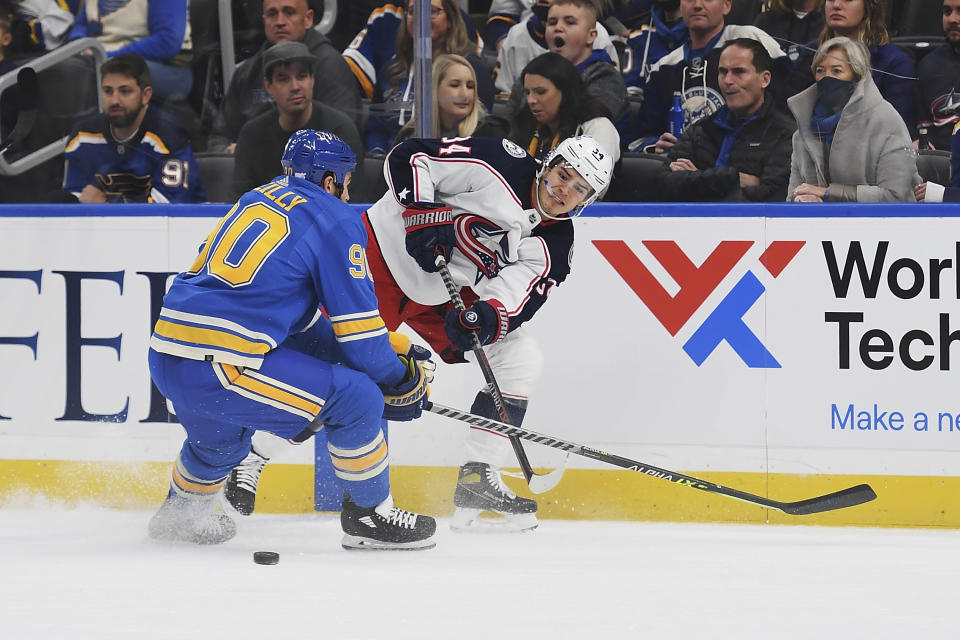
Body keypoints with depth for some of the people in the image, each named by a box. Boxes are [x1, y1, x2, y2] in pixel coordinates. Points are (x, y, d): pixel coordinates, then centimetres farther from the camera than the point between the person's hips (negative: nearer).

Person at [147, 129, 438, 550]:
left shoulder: (256, 200, 25)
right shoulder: (334, 220, 0)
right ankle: (368, 515, 10)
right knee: (356, 397, -2)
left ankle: (180, 515, 58)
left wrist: (390, 348, 31)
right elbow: (357, 324, -1)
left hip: (165, 355, 9)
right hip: (217, 367, -9)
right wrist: (404, 380, 14)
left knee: (223, 433, 39)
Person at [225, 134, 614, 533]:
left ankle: (477, 482, 0)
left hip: (442, 298, 6)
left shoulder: (553, 247, -4)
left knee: (520, 359, -3)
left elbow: (515, 298, -17)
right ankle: (249, 461, -2)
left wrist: (489, 316, -38)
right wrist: (423, 214, -29)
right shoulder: (500, 165, -18)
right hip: (384, 257, -6)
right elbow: (409, 158, -16)